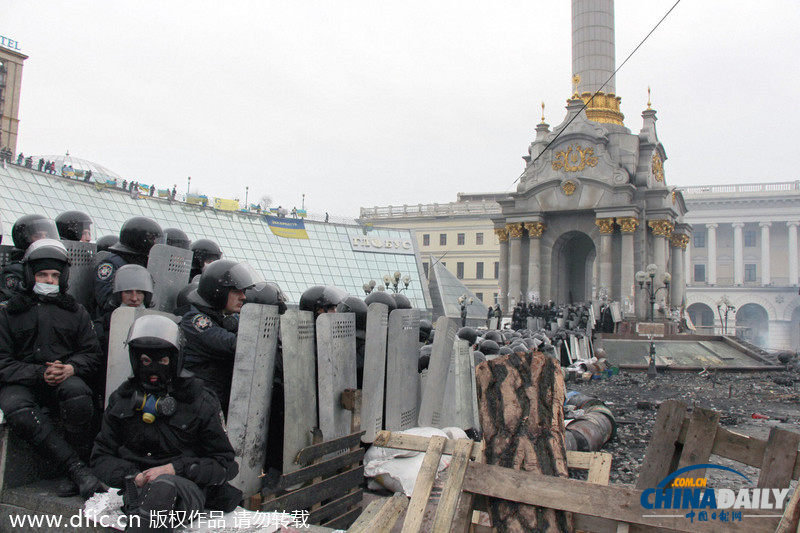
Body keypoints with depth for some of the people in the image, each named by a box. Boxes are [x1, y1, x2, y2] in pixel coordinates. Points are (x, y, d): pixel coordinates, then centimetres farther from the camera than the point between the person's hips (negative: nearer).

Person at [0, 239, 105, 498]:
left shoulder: (75, 311, 20)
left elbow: (92, 354, 13)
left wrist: (71, 368, -11)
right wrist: (40, 374, -15)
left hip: (65, 379, 1)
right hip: (21, 382, 0)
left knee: (77, 391, -36)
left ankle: (75, 472, -27)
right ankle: (77, 467, -37)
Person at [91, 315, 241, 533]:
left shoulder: (200, 402, 7)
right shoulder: (122, 399, 16)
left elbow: (224, 464, 6)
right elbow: (101, 457, 17)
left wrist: (174, 469, -10)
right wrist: (133, 477, -6)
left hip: (187, 489, -1)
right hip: (139, 488, 1)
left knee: (163, 487, -39)